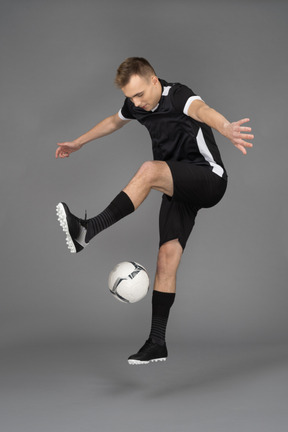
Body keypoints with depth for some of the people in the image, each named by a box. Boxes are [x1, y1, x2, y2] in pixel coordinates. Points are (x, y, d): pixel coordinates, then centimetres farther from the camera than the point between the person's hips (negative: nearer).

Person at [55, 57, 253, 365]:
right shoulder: (135, 105, 5)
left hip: (209, 180, -7)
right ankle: (157, 343, -1)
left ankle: (89, 231, -37)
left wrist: (225, 127, -66)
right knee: (167, 257, -3)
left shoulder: (178, 96, -18)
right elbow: (114, 122, 29)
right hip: (178, 187, 7)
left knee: (150, 170, -34)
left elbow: (201, 110, -44)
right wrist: (78, 144, 38)